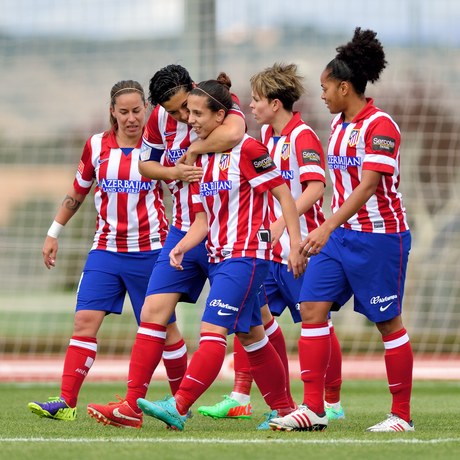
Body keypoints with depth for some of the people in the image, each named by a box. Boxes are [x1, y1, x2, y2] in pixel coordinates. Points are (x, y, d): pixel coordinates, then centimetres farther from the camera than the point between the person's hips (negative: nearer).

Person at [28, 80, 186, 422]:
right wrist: (54, 233, 18)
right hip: (106, 249, 2)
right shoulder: (96, 146, 4)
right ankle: (66, 402, -14)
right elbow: (77, 193, 16)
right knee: (85, 320, -10)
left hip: (150, 250, -2)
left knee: (163, 325, 4)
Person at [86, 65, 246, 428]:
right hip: (182, 232, 5)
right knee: (154, 310, -4)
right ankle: (133, 405, -4)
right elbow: (145, 163, 16)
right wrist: (174, 172, -5)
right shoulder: (161, 118, 2)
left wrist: (192, 150, -23)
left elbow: (232, 134, -38)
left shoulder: (225, 107, -14)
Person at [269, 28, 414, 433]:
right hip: (340, 234, 8)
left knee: (388, 323, -1)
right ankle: (313, 409, -1)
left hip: (379, 236, -8)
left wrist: (328, 227, -33)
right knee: (312, 308, -3)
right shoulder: (339, 125, 11)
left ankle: (402, 415, 9)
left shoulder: (380, 126, -16)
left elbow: (367, 186, -25)